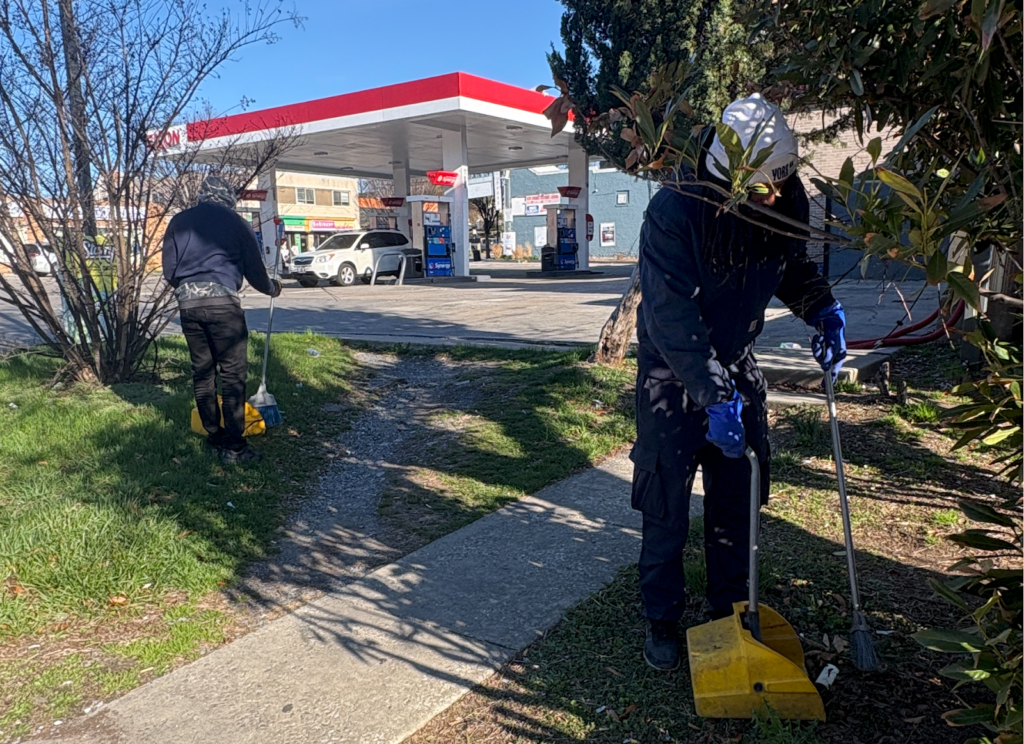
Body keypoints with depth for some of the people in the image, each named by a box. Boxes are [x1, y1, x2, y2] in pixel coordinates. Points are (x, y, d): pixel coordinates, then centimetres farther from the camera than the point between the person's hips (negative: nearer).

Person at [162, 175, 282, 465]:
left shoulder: (179, 221, 15)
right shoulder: (235, 222, 5)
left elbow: (169, 270, 14)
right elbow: (254, 270, 9)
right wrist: (272, 288, 29)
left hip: (187, 302, 5)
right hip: (222, 300, -5)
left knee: (202, 372, 12)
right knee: (233, 373, -2)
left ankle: (214, 438, 19)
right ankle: (234, 446, -3)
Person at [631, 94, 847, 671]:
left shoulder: (785, 202, -9)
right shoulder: (674, 211, -26)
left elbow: (794, 266, 10)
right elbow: (672, 319, -29)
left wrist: (824, 309, -9)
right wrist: (715, 397, -33)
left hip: (737, 364, 5)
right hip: (674, 373, -4)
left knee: (736, 501, 11)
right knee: (667, 509, 2)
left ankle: (729, 612, 29)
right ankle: (662, 620, 21)